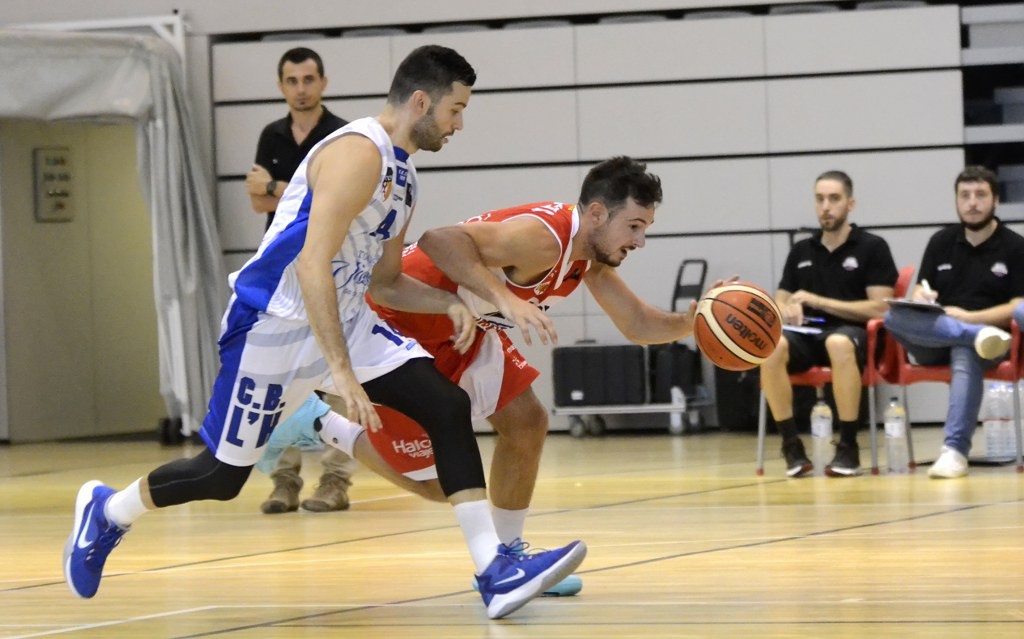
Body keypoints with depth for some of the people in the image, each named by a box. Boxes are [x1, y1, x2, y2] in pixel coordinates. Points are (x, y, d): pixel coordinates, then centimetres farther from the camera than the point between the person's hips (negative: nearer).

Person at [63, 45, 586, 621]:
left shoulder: (404, 178, 10)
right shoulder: (358, 154, -20)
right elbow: (312, 264, -28)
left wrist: (448, 303, 1)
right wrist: (340, 370, -32)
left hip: (345, 319, 8)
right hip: (274, 328, -8)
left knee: (449, 406, -11)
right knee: (223, 475, 4)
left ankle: (496, 572, -16)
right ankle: (106, 512, 32)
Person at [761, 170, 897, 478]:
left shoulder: (872, 247, 4)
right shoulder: (801, 251, 17)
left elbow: (879, 308, -5)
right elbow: (779, 302, 19)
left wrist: (818, 301, -9)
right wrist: (786, 310, -8)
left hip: (854, 334, -4)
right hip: (808, 334, 4)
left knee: (839, 343, -42)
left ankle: (848, 448, -30)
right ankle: (791, 446, -23)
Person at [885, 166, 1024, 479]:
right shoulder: (941, 242, 17)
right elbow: (919, 295, 15)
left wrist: (967, 317, -14)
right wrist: (921, 298, -10)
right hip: (933, 340, 4)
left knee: (966, 356, -40)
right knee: (895, 315, -30)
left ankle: (954, 450, -48)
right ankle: (979, 336, -42)